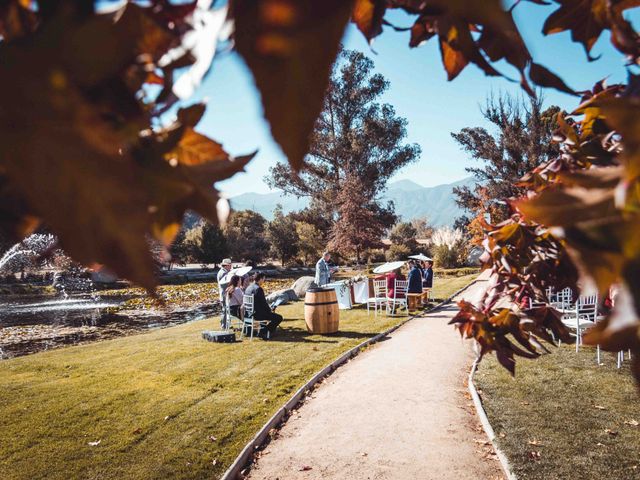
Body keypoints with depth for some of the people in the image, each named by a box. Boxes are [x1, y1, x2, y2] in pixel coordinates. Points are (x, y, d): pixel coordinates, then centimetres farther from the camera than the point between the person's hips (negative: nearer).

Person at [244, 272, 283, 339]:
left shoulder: (249, 287, 9)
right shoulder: (258, 289, -20)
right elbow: (264, 303, -17)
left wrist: (269, 309, 16)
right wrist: (270, 310, 1)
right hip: (257, 314, -10)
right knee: (279, 318, -6)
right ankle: (264, 333, -1)